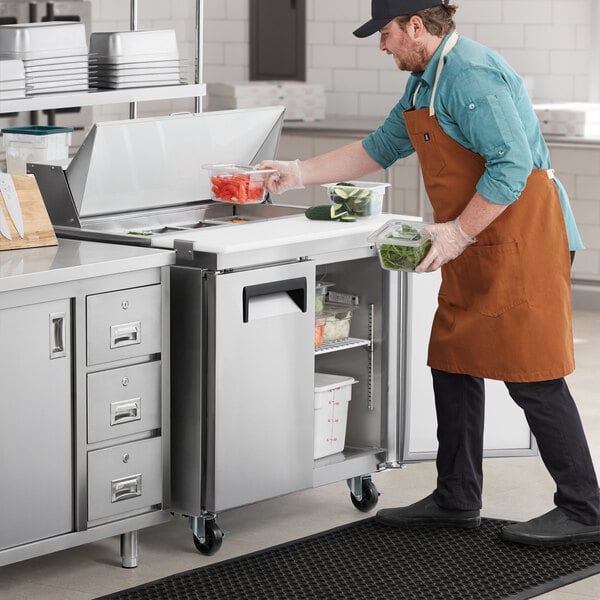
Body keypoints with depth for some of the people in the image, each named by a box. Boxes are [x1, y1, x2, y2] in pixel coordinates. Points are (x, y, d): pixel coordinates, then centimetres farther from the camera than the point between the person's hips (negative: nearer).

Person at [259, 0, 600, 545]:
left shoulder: (472, 75, -18)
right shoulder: (425, 80, 15)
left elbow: (512, 165, -25)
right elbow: (380, 148, 26)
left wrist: (458, 232, -19)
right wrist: (299, 173, 24)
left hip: (522, 239, -11)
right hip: (477, 248, 11)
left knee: (533, 378, -8)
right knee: (455, 368, 13)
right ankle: (456, 502, 23)